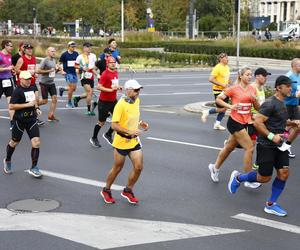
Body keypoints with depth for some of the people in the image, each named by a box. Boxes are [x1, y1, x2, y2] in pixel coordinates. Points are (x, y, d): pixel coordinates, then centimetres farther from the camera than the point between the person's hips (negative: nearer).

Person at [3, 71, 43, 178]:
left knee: (36, 143, -8)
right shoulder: (17, 91, -15)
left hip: (32, 119, 4)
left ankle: (34, 168, 4)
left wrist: (36, 108, 10)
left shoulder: (32, 88, 4)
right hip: (20, 120, -4)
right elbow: (11, 106, -22)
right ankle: (7, 161, 42)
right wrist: (27, 105, -23)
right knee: (14, 143, 14)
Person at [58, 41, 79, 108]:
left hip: (74, 72, 5)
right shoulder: (64, 54, -6)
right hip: (68, 73, -5)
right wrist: (62, 71, -8)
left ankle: (62, 89, 32)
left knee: (74, 88, 6)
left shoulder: (76, 54, 6)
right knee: (71, 87, -10)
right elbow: (59, 63, 1)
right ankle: (69, 102, 4)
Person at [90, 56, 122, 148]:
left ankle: (108, 134, 22)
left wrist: (118, 87, 1)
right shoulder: (105, 74, -18)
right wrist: (110, 90, -28)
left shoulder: (116, 72, 6)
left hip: (113, 100, 7)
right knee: (101, 122, 5)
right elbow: (99, 87, -24)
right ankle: (94, 138, 27)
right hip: (104, 101, -7)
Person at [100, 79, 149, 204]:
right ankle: (106, 190, 31)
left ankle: (128, 190, 23)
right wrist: (130, 131, -30)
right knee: (117, 168, 8)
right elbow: (114, 125, -24)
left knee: (138, 167, 1)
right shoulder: (121, 105, -21)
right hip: (122, 141, -6)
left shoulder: (137, 101, 3)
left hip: (134, 140, 6)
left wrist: (140, 123, 2)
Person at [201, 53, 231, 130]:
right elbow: (211, 79, -23)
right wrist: (222, 84, -23)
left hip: (225, 90, 8)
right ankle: (207, 112, 12)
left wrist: (229, 82, 6)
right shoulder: (217, 68, -16)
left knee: (224, 108, 8)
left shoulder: (227, 67, 11)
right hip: (218, 90, -8)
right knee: (222, 109, -9)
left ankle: (217, 124, 19)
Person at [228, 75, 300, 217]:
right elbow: (257, 122, -23)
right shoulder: (270, 103, -18)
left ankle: (271, 204, 11)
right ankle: (238, 178, 24)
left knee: (284, 173, 0)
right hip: (266, 146, -8)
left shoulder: (282, 103, 12)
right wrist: (272, 136, -24)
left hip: (279, 145, 8)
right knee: (264, 177, 0)